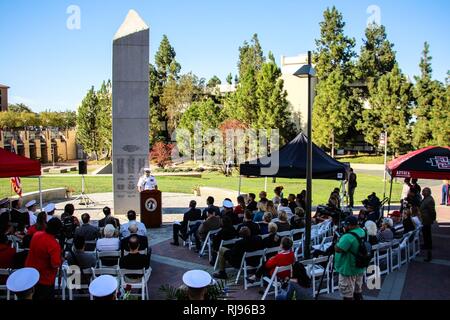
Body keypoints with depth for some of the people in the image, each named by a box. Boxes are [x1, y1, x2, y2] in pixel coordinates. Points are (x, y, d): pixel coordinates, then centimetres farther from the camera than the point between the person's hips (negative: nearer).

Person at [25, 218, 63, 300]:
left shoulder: (36, 234, -7)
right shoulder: (54, 245, -30)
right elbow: (55, 264, -31)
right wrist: (61, 260, -12)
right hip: (44, 279, -7)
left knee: (33, 297, 25)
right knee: (47, 297, 13)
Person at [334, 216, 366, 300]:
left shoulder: (348, 236, -29)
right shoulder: (362, 232, 1)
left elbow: (338, 249, -31)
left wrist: (337, 242, -12)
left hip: (348, 270, -9)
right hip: (360, 268, 9)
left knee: (347, 294, 3)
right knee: (358, 291, 22)